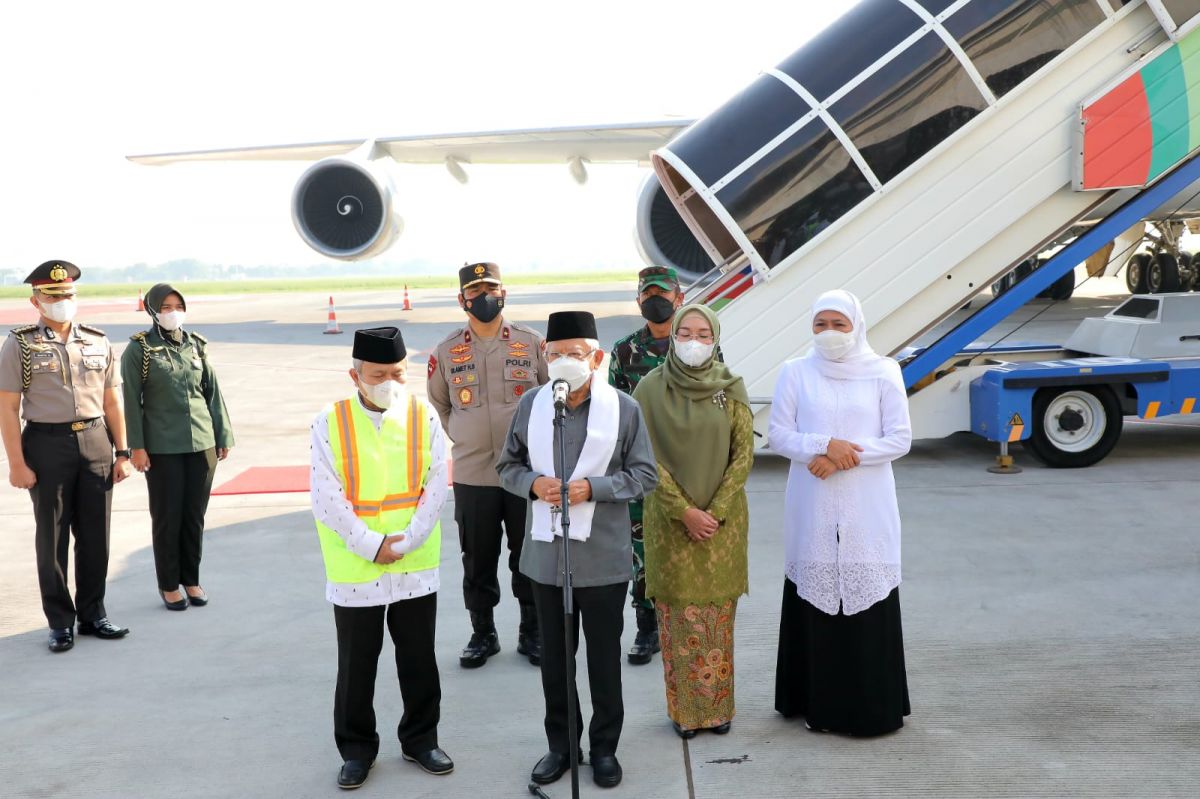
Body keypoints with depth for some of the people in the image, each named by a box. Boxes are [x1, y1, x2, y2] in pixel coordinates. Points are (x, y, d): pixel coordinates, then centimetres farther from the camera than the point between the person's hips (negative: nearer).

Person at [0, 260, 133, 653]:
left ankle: (93, 614, 22)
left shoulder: (98, 342, 8)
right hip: (47, 446, -3)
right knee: (52, 537, 5)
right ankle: (60, 623, 16)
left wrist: (122, 452, 7)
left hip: (95, 443, 3)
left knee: (95, 535, 8)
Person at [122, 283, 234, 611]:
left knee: (195, 515, 9)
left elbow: (213, 392, 10)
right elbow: (132, 400, -4)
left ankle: (191, 580, 22)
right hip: (162, 446, -3)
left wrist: (223, 436, 8)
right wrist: (136, 446, -8)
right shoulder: (139, 349, -3)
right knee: (167, 517, 5)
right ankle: (168, 584, 18)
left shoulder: (196, 344, 7)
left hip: (202, 442, 3)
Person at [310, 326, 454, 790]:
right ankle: (357, 749, 28)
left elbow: (436, 487, -4)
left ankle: (420, 740, 31)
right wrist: (371, 545, -14)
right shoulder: (330, 423, -7)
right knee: (356, 666, 11)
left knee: (419, 660, 13)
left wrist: (405, 541, -12)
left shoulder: (424, 417, -2)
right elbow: (326, 498, -10)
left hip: (416, 566, 2)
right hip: (354, 569, -1)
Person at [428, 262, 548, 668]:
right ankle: (482, 634, 26)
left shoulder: (531, 342, -2)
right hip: (472, 475, 1)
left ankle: (532, 632, 24)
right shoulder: (446, 350, 1)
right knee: (478, 559, 10)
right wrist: (463, 438, 12)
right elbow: (438, 404, 17)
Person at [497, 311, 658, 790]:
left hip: (603, 557, -2)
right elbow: (507, 467, 6)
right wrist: (534, 483, -15)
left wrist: (592, 488, -19)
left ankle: (604, 746, 30)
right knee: (554, 656, 15)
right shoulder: (531, 404, -2)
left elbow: (645, 475, -5)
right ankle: (560, 744, 33)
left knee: (604, 656, 13)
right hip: (546, 554, 3)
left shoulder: (624, 408, -9)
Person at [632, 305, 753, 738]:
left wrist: (716, 512, -10)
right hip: (670, 520, -1)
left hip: (724, 519, 1)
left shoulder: (731, 387, -1)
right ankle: (684, 710, 17)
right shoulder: (651, 389, -5)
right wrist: (685, 512, -12)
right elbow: (648, 459, -7)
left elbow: (744, 454, -2)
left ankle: (718, 707, 21)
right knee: (677, 616, 4)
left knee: (718, 616, 8)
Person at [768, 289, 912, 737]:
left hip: (866, 513, -1)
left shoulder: (883, 373, 3)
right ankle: (819, 704, 13)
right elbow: (778, 435, 1)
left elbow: (900, 439, -1)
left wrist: (846, 457, -12)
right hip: (813, 511, 1)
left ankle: (873, 707, 11)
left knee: (869, 600, -1)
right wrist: (825, 444, -15)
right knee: (815, 600, 1)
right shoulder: (796, 373, 6)